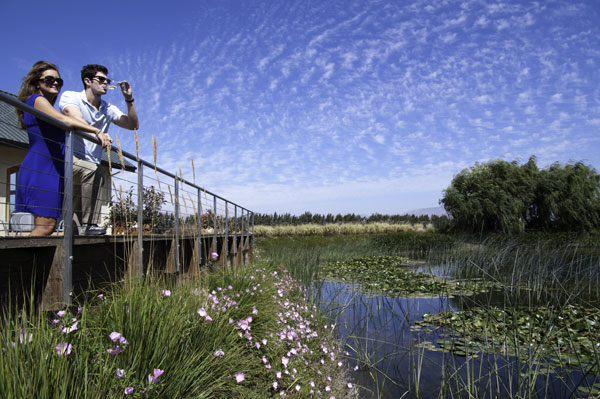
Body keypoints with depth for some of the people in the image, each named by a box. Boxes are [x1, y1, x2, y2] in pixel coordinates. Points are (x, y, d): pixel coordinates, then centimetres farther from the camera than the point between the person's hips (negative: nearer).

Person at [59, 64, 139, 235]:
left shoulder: (107, 109, 14)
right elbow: (77, 120, -21)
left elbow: (133, 125, 7)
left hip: (91, 166, 7)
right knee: (93, 170, -33)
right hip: (69, 158, -6)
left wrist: (129, 99, -3)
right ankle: (89, 224, -31)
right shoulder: (70, 97, 0)